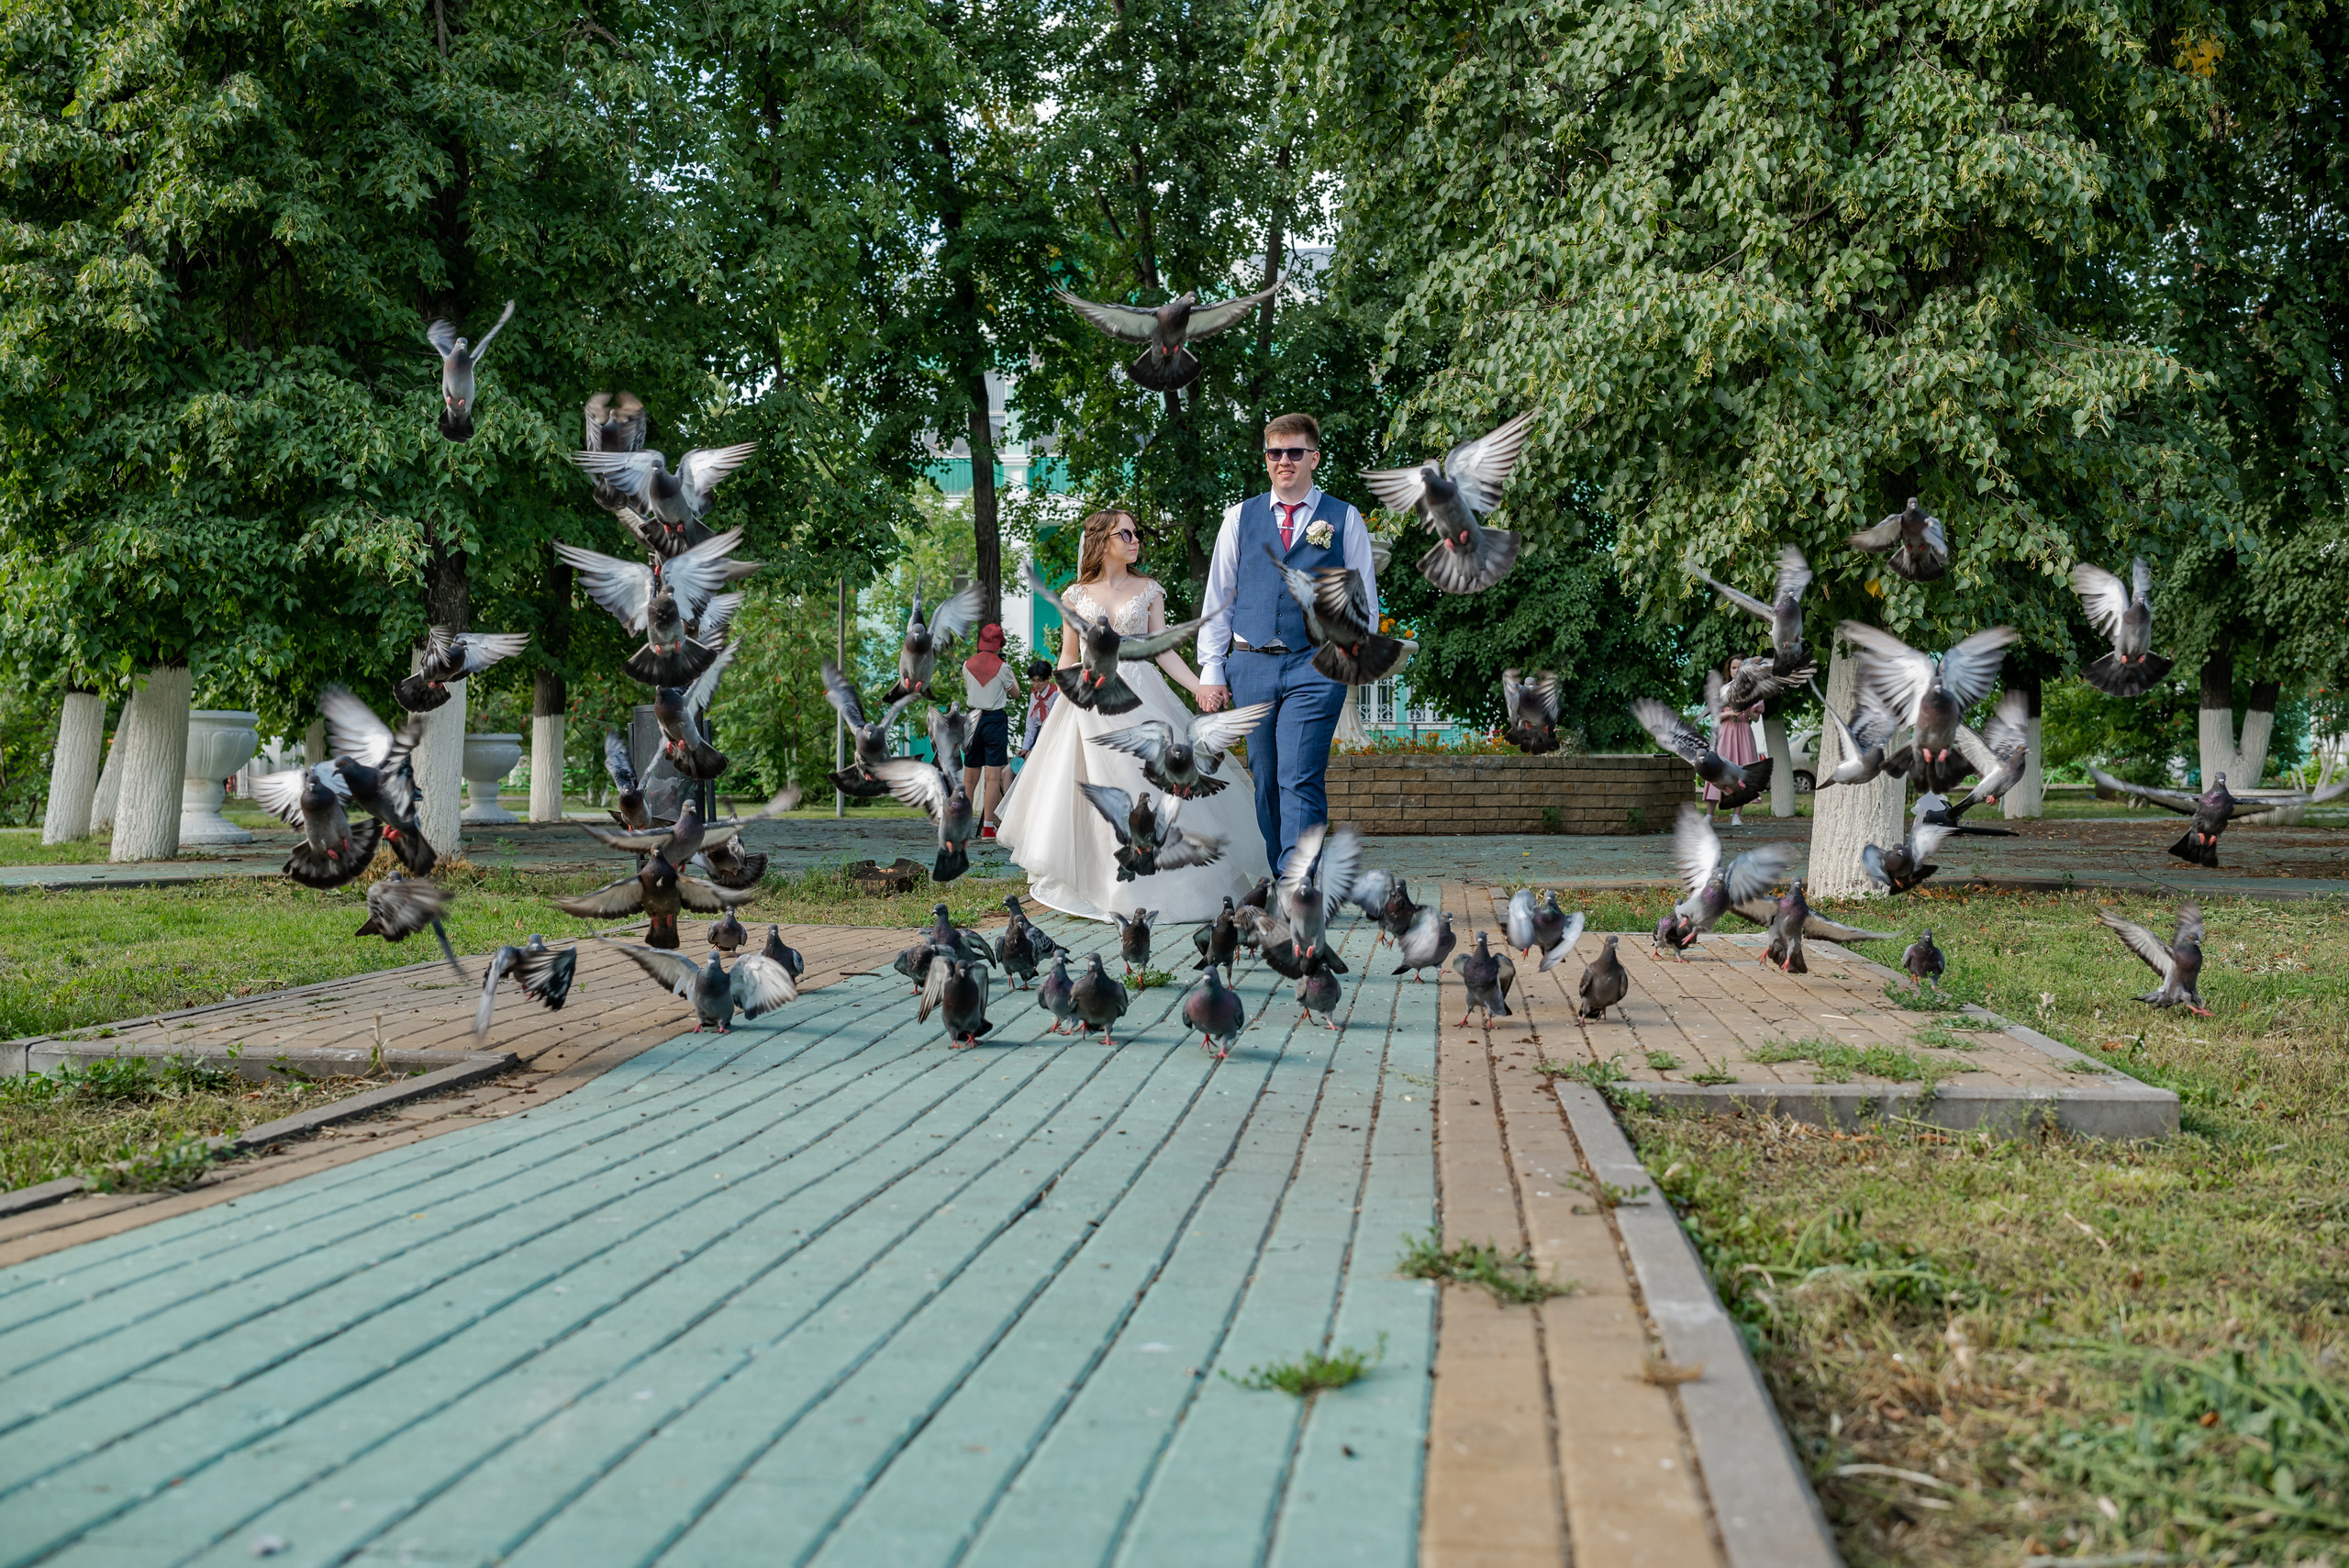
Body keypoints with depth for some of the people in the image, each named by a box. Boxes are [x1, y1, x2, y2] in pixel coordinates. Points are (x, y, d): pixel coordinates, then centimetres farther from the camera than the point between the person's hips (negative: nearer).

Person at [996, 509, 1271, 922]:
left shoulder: (1148, 591, 7)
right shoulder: (1076, 595, 7)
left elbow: (1163, 651, 3)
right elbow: (1067, 658, 10)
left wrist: (1201, 689, -8)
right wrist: (1060, 706, -2)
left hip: (1138, 700, 0)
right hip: (1089, 704, 0)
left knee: (1147, 790, -3)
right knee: (1092, 796, -1)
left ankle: (1146, 889, 6)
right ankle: (1094, 889, 9)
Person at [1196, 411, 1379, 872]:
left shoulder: (1344, 519, 6)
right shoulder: (1240, 518, 11)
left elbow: (1364, 597, 10)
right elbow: (1217, 597, 11)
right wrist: (1211, 670, 6)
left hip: (1316, 666, -3)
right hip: (1251, 665, 3)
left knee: (1300, 782, -13)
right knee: (1265, 782, 8)